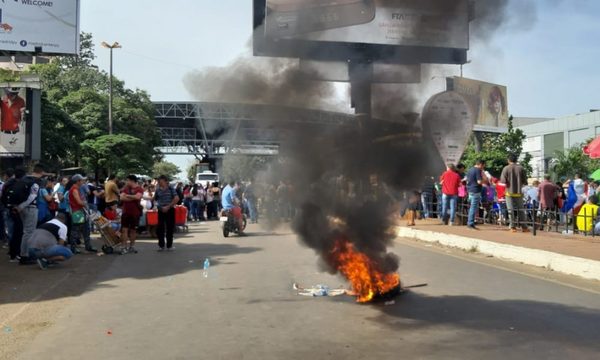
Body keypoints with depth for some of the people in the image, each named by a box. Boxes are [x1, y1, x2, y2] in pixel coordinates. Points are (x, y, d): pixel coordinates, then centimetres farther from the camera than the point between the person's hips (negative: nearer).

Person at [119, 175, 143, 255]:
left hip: (135, 213, -2)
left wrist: (127, 196, -9)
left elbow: (137, 197, -21)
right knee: (124, 229, -3)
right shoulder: (125, 188, 7)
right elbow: (122, 198, -6)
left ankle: (132, 246, 21)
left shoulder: (139, 189, -3)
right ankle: (123, 247, 0)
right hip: (126, 212, 2)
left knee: (133, 230, 9)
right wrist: (133, 198, -12)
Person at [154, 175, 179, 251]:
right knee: (160, 228, 1)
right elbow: (155, 199, 20)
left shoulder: (171, 189, -4)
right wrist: (156, 204, 1)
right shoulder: (158, 190, 6)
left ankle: (169, 245, 13)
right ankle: (161, 245, 12)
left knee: (170, 228, 2)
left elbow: (177, 199, -12)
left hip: (170, 210, -3)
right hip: (161, 210, 3)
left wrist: (168, 206, -15)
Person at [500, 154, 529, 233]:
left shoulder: (506, 168, -8)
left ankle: (513, 227, 2)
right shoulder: (521, 168, -2)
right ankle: (524, 227, 12)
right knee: (521, 210, 11)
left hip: (509, 192, -2)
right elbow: (525, 181, 1)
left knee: (511, 210, 3)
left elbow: (503, 181, -11)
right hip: (519, 192, 2)